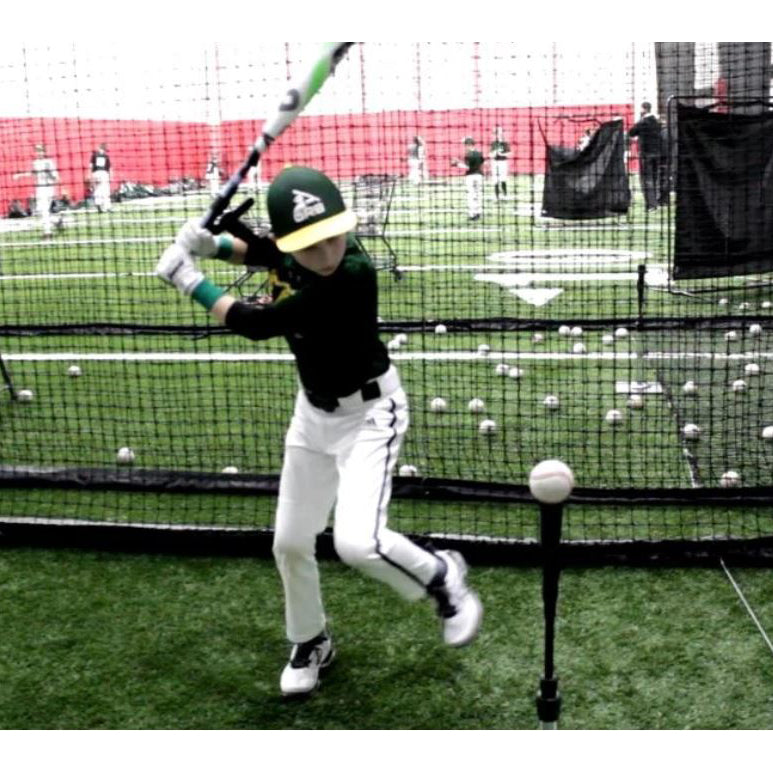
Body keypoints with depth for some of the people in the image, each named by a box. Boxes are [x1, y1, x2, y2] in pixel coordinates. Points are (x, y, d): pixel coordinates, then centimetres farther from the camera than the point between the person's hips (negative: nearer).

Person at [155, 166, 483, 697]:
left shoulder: (353, 276, -33)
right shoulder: (285, 250, -12)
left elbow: (257, 324, -29)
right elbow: (255, 249, 15)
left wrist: (191, 281, -17)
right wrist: (211, 243, -6)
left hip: (369, 412, -7)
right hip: (314, 412, 7)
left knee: (358, 543, -24)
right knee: (290, 542, 13)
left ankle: (440, 577, 8)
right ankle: (310, 643, 38)